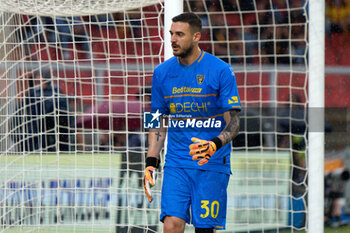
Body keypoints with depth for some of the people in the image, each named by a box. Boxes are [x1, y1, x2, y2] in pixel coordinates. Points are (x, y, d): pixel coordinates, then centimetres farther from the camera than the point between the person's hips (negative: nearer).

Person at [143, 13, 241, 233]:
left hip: (212, 165, -3)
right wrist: (151, 163, 5)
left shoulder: (221, 71, -5)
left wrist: (214, 145, -25)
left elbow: (234, 123, -5)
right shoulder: (162, 72, 7)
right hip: (176, 163, 3)